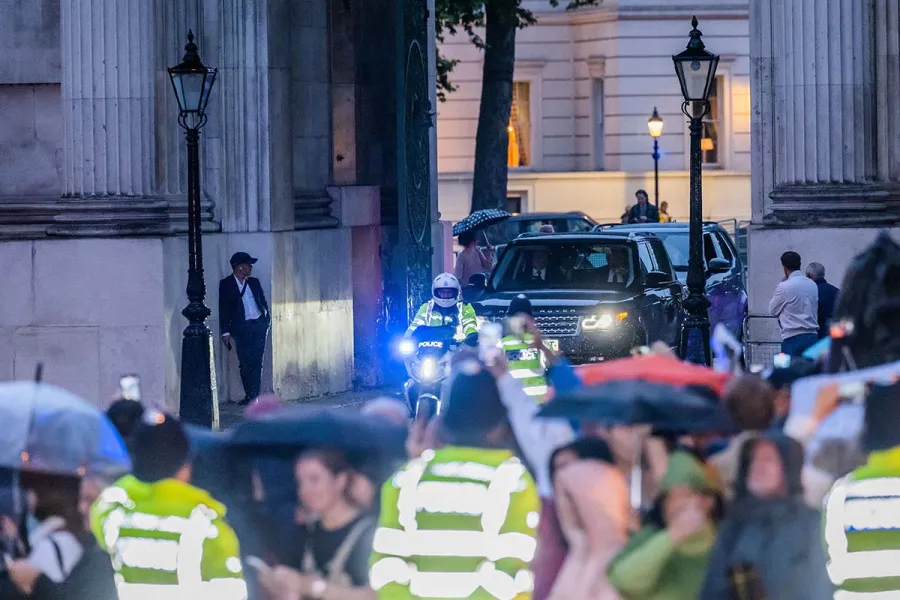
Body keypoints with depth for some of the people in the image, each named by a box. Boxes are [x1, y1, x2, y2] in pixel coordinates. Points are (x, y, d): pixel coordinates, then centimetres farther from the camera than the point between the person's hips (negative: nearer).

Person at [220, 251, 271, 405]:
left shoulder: (254, 282, 15)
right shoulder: (226, 284, 2)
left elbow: (263, 302, 18)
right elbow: (223, 309, -1)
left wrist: (266, 320, 4)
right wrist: (226, 332, -6)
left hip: (259, 325, 3)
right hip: (241, 328, -3)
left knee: (257, 362, -5)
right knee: (245, 363, -4)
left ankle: (254, 395, -6)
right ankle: (249, 395, 3)